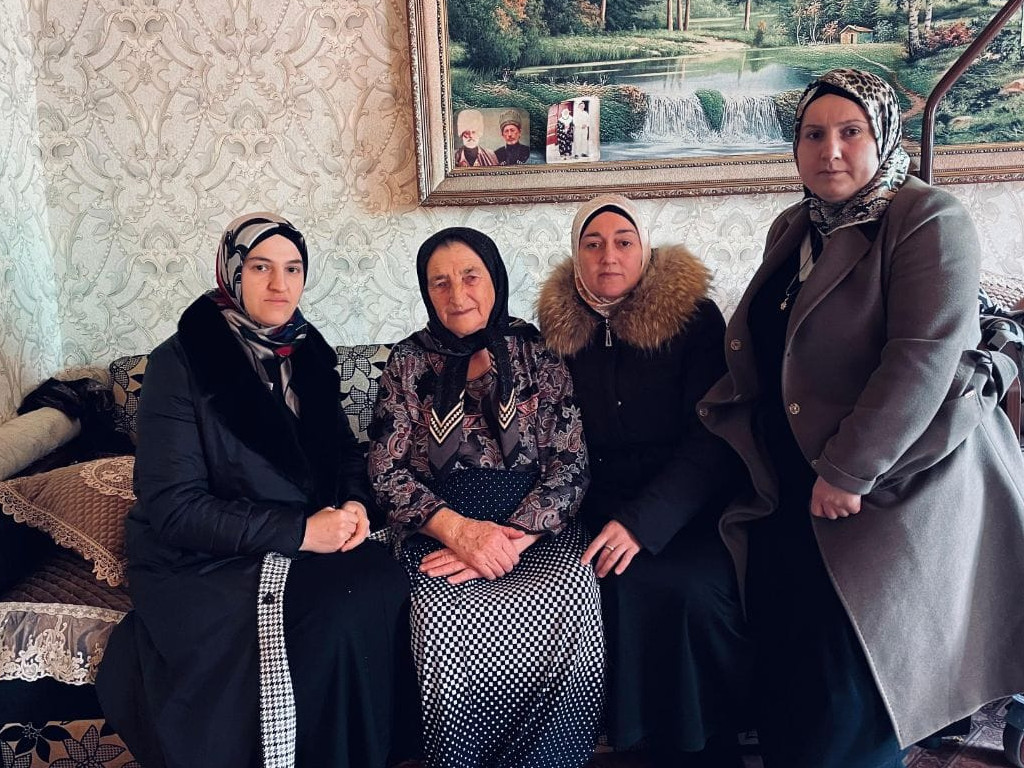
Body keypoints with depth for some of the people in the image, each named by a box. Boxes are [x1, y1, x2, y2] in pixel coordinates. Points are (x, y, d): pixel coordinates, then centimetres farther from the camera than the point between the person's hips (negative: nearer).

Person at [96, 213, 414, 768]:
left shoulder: (308, 354, 8)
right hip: (201, 561, -5)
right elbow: (173, 506, -13)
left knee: (381, 587, -24)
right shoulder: (180, 363, -8)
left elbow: (343, 449, 19)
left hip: (309, 544, 5)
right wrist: (298, 530, -19)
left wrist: (354, 502, -5)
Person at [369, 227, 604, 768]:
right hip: (438, 530, 0)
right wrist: (459, 529, -15)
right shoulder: (408, 363, 9)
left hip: (535, 526, 1)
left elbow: (571, 463, 1)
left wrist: (512, 537, -15)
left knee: (571, 599, -33)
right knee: (449, 619, -34)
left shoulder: (536, 356, 8)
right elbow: (387, 472, 2)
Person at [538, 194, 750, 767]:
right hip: (603, 500, 2)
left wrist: (643, 521, -22)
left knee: (695, 586, -31)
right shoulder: (562, 327, 9)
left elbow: (714, 437, -9)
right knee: (624, 586, -29)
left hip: (689, 501, -2)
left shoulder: (693, 316, -1)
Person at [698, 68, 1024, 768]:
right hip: (795, 485, 6)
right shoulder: (792, 230, 13)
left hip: (905, 481, -6)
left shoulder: (929, 220, -8)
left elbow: (923, 359, -19)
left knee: (845, 670, -8)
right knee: (781, 648, 0)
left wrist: (848, 473, -19)